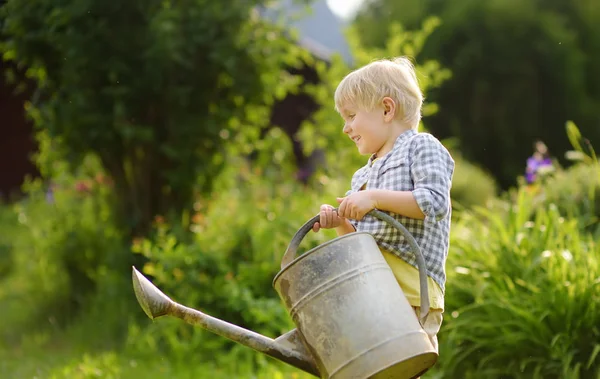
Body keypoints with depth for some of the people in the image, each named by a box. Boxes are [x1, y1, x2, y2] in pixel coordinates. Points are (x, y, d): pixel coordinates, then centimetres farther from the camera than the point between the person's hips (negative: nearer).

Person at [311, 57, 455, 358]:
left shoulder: (421, 147, 1)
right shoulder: (362, 177, 25)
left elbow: (436, 201, -14)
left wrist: (376, 198, -17)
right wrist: (340, 223, 2)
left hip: (411, 289, -8)